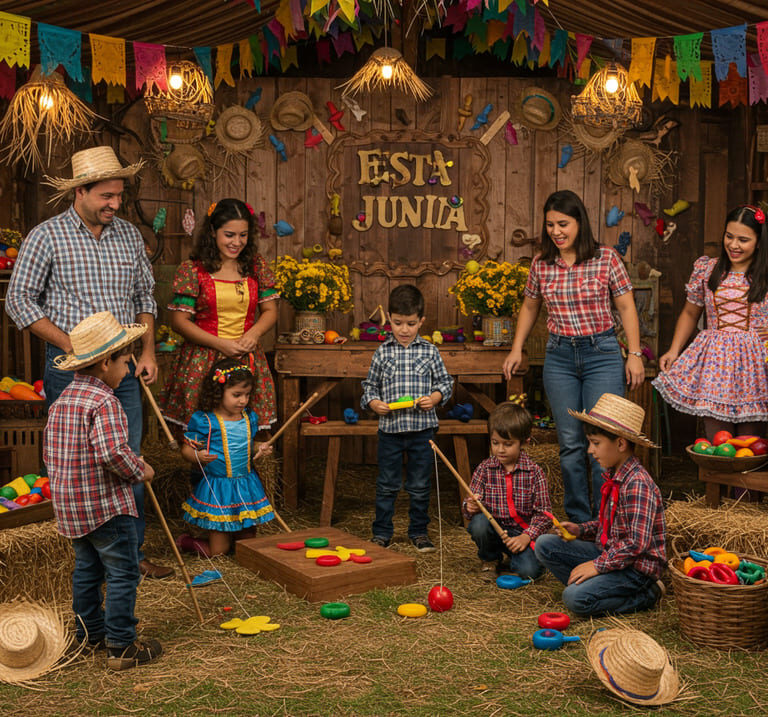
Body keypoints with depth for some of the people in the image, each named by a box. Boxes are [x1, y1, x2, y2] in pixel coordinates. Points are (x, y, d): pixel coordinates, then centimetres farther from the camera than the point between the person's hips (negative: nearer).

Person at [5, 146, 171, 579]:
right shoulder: (47, 237, -5)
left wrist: (149, 351, 4)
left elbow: (145, 296, 16)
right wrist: (72, 345, -12)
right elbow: (19, 301, -5)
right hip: (71, 368, -4)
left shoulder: (130, 236, 8)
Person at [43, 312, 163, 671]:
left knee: (86, 569, 20)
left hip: (69, 506, 9)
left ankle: (91, 633, 31)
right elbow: (112, 452, -31)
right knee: (123, 573, 0)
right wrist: (141, 470, -14)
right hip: (107, 505, -9)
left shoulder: (61, 401, 9)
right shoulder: (104, 402, -19)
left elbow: (48, 452, 15)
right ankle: (121, 646, 3)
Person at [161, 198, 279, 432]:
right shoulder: (192, 270, -2)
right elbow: (179, 321, -3)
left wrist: (254, 334, -8)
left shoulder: (256, 266, 9)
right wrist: (220, 344, -13)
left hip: (247, 359, 3)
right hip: (203, 361, -3)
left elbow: (270, 310, 14)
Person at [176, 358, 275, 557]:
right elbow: (187, 448, -8)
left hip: (247, 486, 6)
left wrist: (259, 449, -1)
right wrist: (198, 457, -28)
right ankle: (185, 541, 27)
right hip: (217, 488, -5)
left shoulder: (249, 418, 3)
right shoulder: (204, 421, -14)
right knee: (218, 552, 3)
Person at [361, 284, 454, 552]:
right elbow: (370, 386, 8)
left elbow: (444, 382, 7)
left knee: (420, 486, 10)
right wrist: (374, 403, -10)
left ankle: (419, 532, 24)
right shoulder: (382, 353, 2)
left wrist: (434, 398, -12)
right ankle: (382, 533, 20)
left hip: (422, 429, 0)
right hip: (390, 428, 0)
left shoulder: (430, 352, 2)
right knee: (387, 485, 8)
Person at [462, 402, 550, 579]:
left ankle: (515, 557, 13)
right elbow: (468, 505, -1)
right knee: (479, 523, -31)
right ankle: (490, 558, 2)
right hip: (494, 529, 2)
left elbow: (543, 513, -7)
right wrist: (471, 507, -26)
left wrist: (526, 537, -20)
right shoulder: (484, 469, -2)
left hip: (523, 531, -2)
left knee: (528, 570, -26)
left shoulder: (534, 473, -7)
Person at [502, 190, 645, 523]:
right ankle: (577, 519, 16)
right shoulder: (541, 265, 4)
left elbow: (626, 308, 0)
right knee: (570, 442, 6)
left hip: (602, 353, -3)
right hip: (559, 356, 3)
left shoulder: (606, 258, -5)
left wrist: (635, 354, -3)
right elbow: (529, 307, 18)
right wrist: (516, 349, 12)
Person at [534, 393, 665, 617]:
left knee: (575, 599, -25)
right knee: (545, 545, 2)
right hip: (610, 553, 9)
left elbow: (637, 543, -28)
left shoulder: (637, 485, -23)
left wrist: (598, 565, -23)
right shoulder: (613, 476, 6)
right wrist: (581, 530, 3)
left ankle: (646, 596, -6)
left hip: (637, 567, -9)